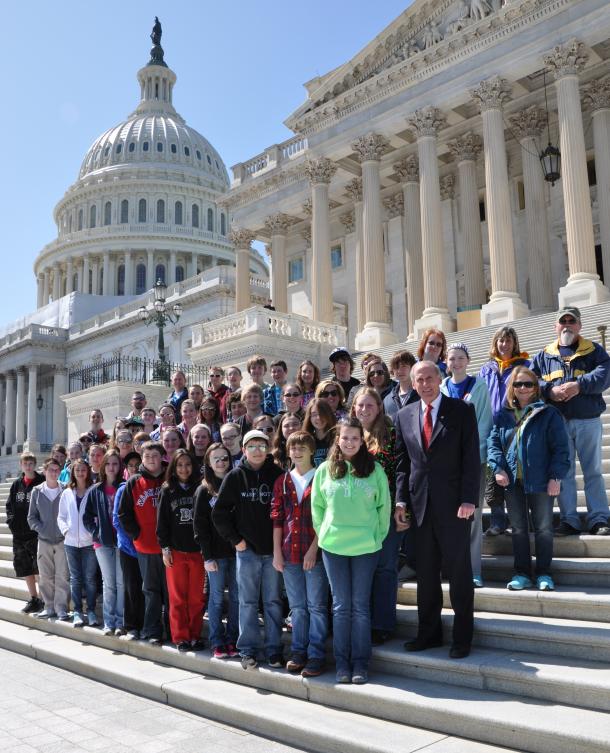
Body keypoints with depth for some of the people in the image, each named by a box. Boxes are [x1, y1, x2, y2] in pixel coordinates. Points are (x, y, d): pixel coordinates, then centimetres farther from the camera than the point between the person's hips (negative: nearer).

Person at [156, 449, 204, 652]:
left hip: (197, 550, 1)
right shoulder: (167, 491, 6)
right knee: (177, 597, 2)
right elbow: (162, 521, 5)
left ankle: (195, 635, 14)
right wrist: (164, 548, -2)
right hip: (175, 550, 0)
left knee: (196, 597, 3)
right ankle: (180, 637, 11)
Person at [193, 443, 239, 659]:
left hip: (236, 550, 2)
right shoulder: (204, 491, 2)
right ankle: (217, 643, 13)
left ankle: (232, 640, 15)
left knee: (236, 597, 5)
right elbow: (199, 525, -2)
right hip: (216, 553, -2)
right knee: (217, 598, 2)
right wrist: (207, 556, -7)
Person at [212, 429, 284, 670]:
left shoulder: (277, 475, 1)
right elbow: (219, 513, 4)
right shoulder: (235, 477, 1)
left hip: (273, 549, 0)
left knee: (273, 601, 7)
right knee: (248, 602, 6)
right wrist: (235, 540, -1)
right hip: (247, 550, 0)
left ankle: (274, 649, 16)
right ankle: (248, 650, 15)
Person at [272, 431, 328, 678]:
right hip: (289, 553, 4)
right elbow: (277, 518, 9)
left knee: (317, 606, 2)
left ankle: (316, 656, 9)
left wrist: (313, 549, -12)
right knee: (297, 606, 13)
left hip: (315, 552, -4)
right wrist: (277, 552, 4)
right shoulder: (282, 482, 10)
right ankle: (298, 652, 22)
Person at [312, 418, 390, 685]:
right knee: (341, 606, 7)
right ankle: (342, 663, 16)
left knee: (361, 606, 5)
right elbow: (317, 506, 8)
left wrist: (377, 536, -1)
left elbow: (384, 506, 2)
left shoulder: (374, 469, -1)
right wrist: (324, 533, 2)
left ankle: (360, 663, 15)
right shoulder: (325, 469, 2)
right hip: (332, 547, 1)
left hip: (366, 547, -1)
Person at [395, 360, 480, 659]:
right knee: (425, 573, 11)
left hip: (453, 504, -3)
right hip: (419, 505, 3)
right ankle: (429, 633, 24)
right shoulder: (404, 416, 8)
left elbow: (471, 458, -6)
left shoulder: (462, 411, -2)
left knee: (459, 572, 6)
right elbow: (401, 462, 10)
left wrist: (469, 499, -14)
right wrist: (401, 500, 2)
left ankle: (462, 638, 18)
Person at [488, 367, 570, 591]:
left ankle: (544, 574, 15)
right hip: (512, 482, 3)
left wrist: (556, 476, -13)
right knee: (518, 529, 9)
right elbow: (493, 443, 5)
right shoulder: (503, 416, 10)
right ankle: (521, 574, 17)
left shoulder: (548, 414, -1)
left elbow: (560, 448, -5)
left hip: (540, 481, -3)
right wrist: (498, 468, -10)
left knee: (543, 529, 5)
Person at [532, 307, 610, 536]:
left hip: (588, 420, -1)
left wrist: (579, 385, -21)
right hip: (558, 422, 2)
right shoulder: (544, 356, 13)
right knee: (563, 472, 5)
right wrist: (549, 390, -16)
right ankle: (569, 521, 10)